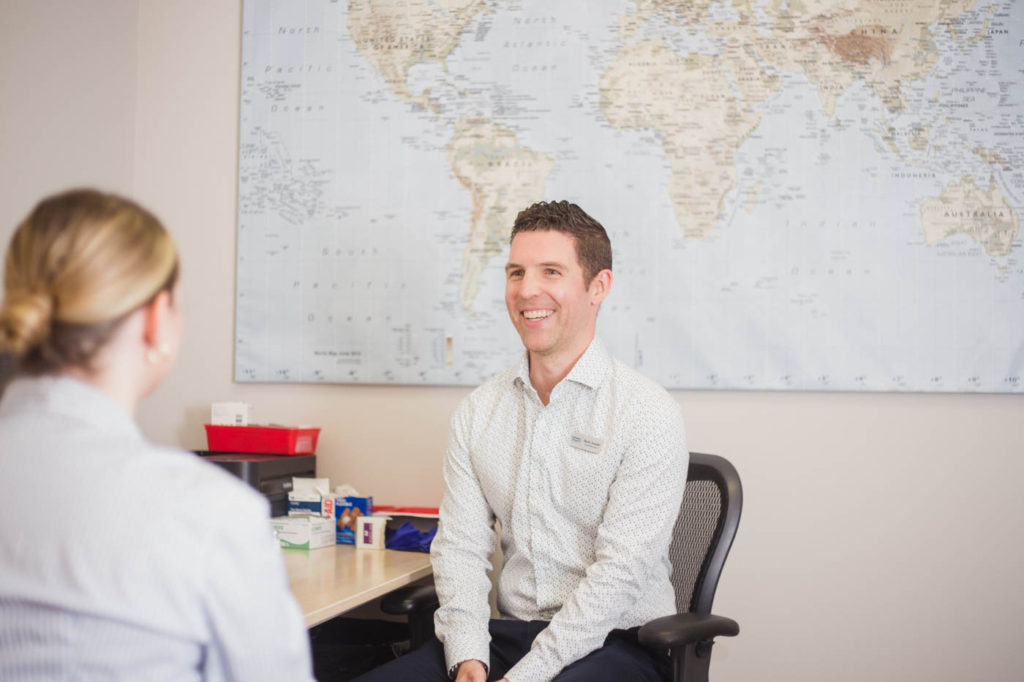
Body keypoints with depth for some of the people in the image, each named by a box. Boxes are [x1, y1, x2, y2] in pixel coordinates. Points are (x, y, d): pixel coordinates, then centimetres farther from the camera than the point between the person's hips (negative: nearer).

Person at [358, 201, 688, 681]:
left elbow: (620, 571, -14)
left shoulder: (647, 413, -8)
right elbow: (460, 545, 5)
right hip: (507, 634, 4)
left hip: (613, 643, -4)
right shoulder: (477, 412, 9)